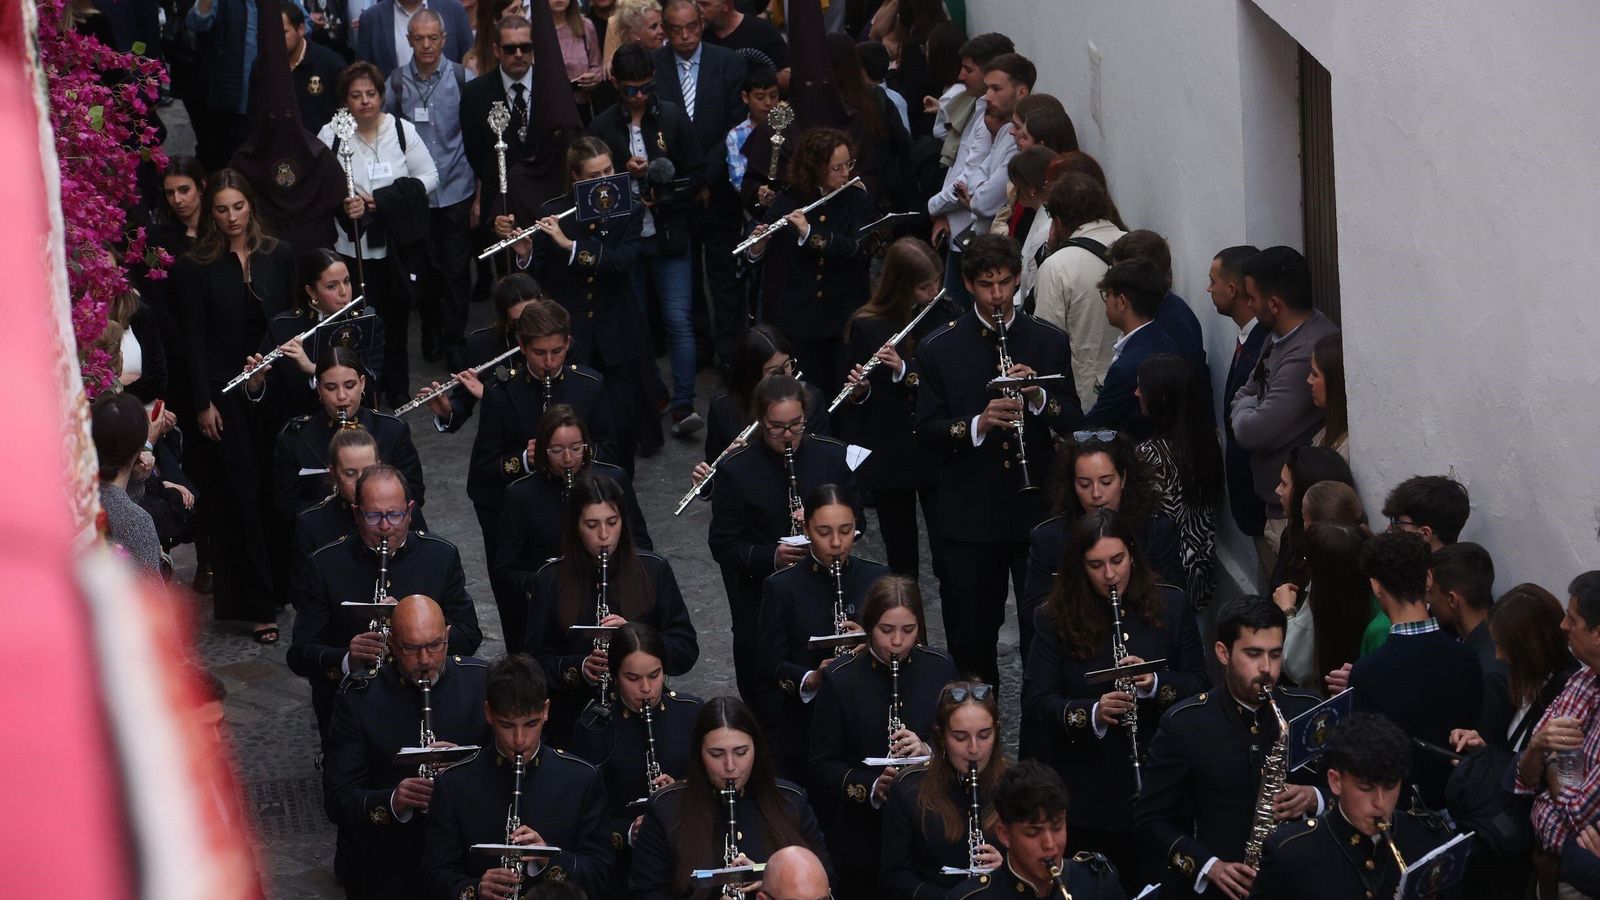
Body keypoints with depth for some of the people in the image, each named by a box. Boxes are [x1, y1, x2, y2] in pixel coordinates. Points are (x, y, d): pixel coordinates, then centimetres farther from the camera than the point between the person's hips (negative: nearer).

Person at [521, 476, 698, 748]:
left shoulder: (654, 571, 5)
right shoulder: (550, 580, 5)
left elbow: (687, 651, 3)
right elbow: (533, 661, 5)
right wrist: (578, 668, -14)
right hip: (573, 723, 0)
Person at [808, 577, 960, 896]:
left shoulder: (941, 668, -1)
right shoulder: (840, 678, -7)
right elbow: (823, 764, -6)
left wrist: (929, 750, -19)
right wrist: (871, 786, -23)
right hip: (862, 837, -1)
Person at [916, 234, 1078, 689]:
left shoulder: (1049, 343, 4)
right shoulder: (939, 349, 0)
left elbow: (1074, 424, 3)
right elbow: (927, 431, -4)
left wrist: (1040, 398, -17)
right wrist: (977, 424, -22)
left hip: (1038, 511, 0)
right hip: (969, 515, 0)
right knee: (972, 639, 7)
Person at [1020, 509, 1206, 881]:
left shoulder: (1171, 606, 2)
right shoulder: (1054, 620, -2)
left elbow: (1199, 685, 2)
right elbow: (1036, 702, -6)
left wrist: (1156, 683, -19)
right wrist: (1091, 713, -25)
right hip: (1087, 794, -1)